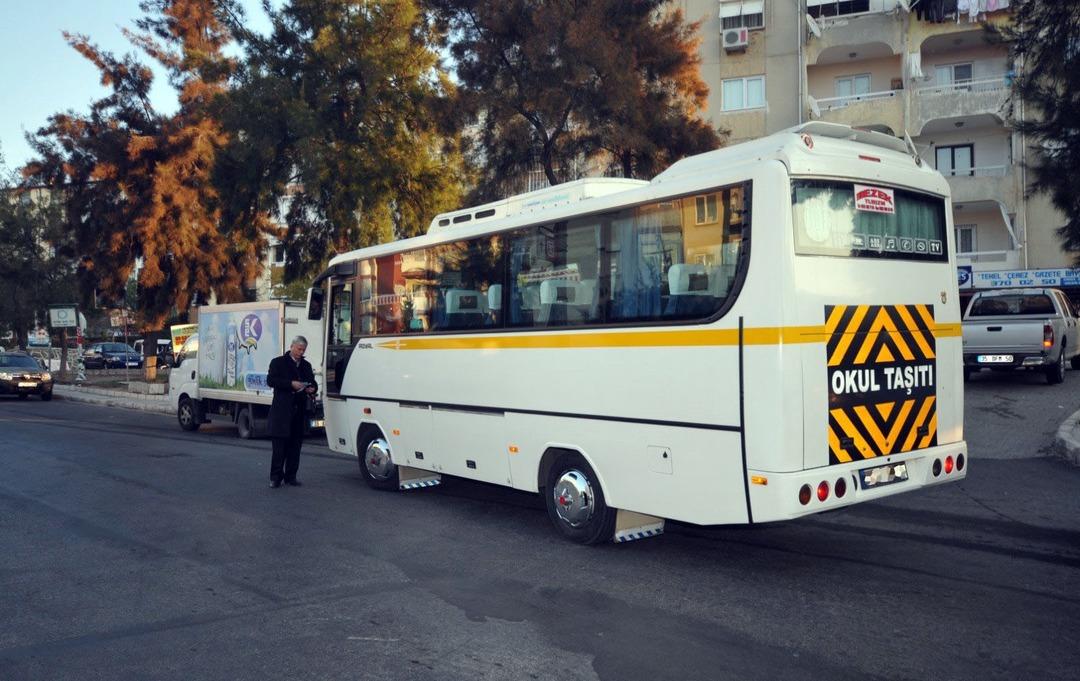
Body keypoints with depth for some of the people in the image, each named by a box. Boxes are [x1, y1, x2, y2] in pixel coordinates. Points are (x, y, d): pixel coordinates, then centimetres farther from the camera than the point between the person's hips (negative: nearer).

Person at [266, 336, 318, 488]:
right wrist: (291, 384, -18)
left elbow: (313, 383, 22)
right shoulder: (278, 362, 4)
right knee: (280, 444, -5)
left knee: (295, 444, 5)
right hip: (282, 411, -5)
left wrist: (312, 389, -3)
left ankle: (290, 476, 11)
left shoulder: (306, 365, 19)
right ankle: (276, 477, -1)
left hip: (300, 410, 5)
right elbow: (271, 380, -8)